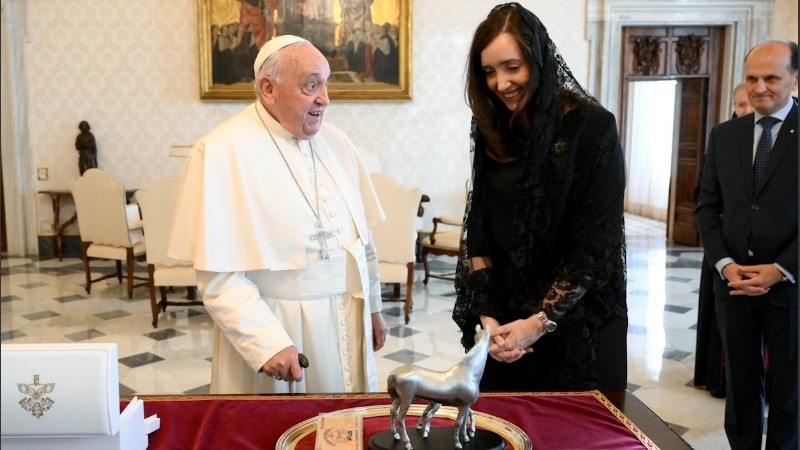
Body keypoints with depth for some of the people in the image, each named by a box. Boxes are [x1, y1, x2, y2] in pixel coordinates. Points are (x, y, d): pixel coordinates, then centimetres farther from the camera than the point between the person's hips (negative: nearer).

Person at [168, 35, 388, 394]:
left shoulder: (335, 143, 5)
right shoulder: (221, 152, -14)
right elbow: (218, 275, -17)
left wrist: (372, 307, 16)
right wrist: (267, 344, -23)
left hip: (347, 321, 6)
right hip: (270, 327, -5)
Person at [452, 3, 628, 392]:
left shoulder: (593, 127, -12)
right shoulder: (492, 130, 2)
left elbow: (597, 243, -14)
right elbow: (478, 232, 1)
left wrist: (542, 322, -15)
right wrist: (487, 316, -8)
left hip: (579, 325, -4)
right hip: (506, 322, 4)